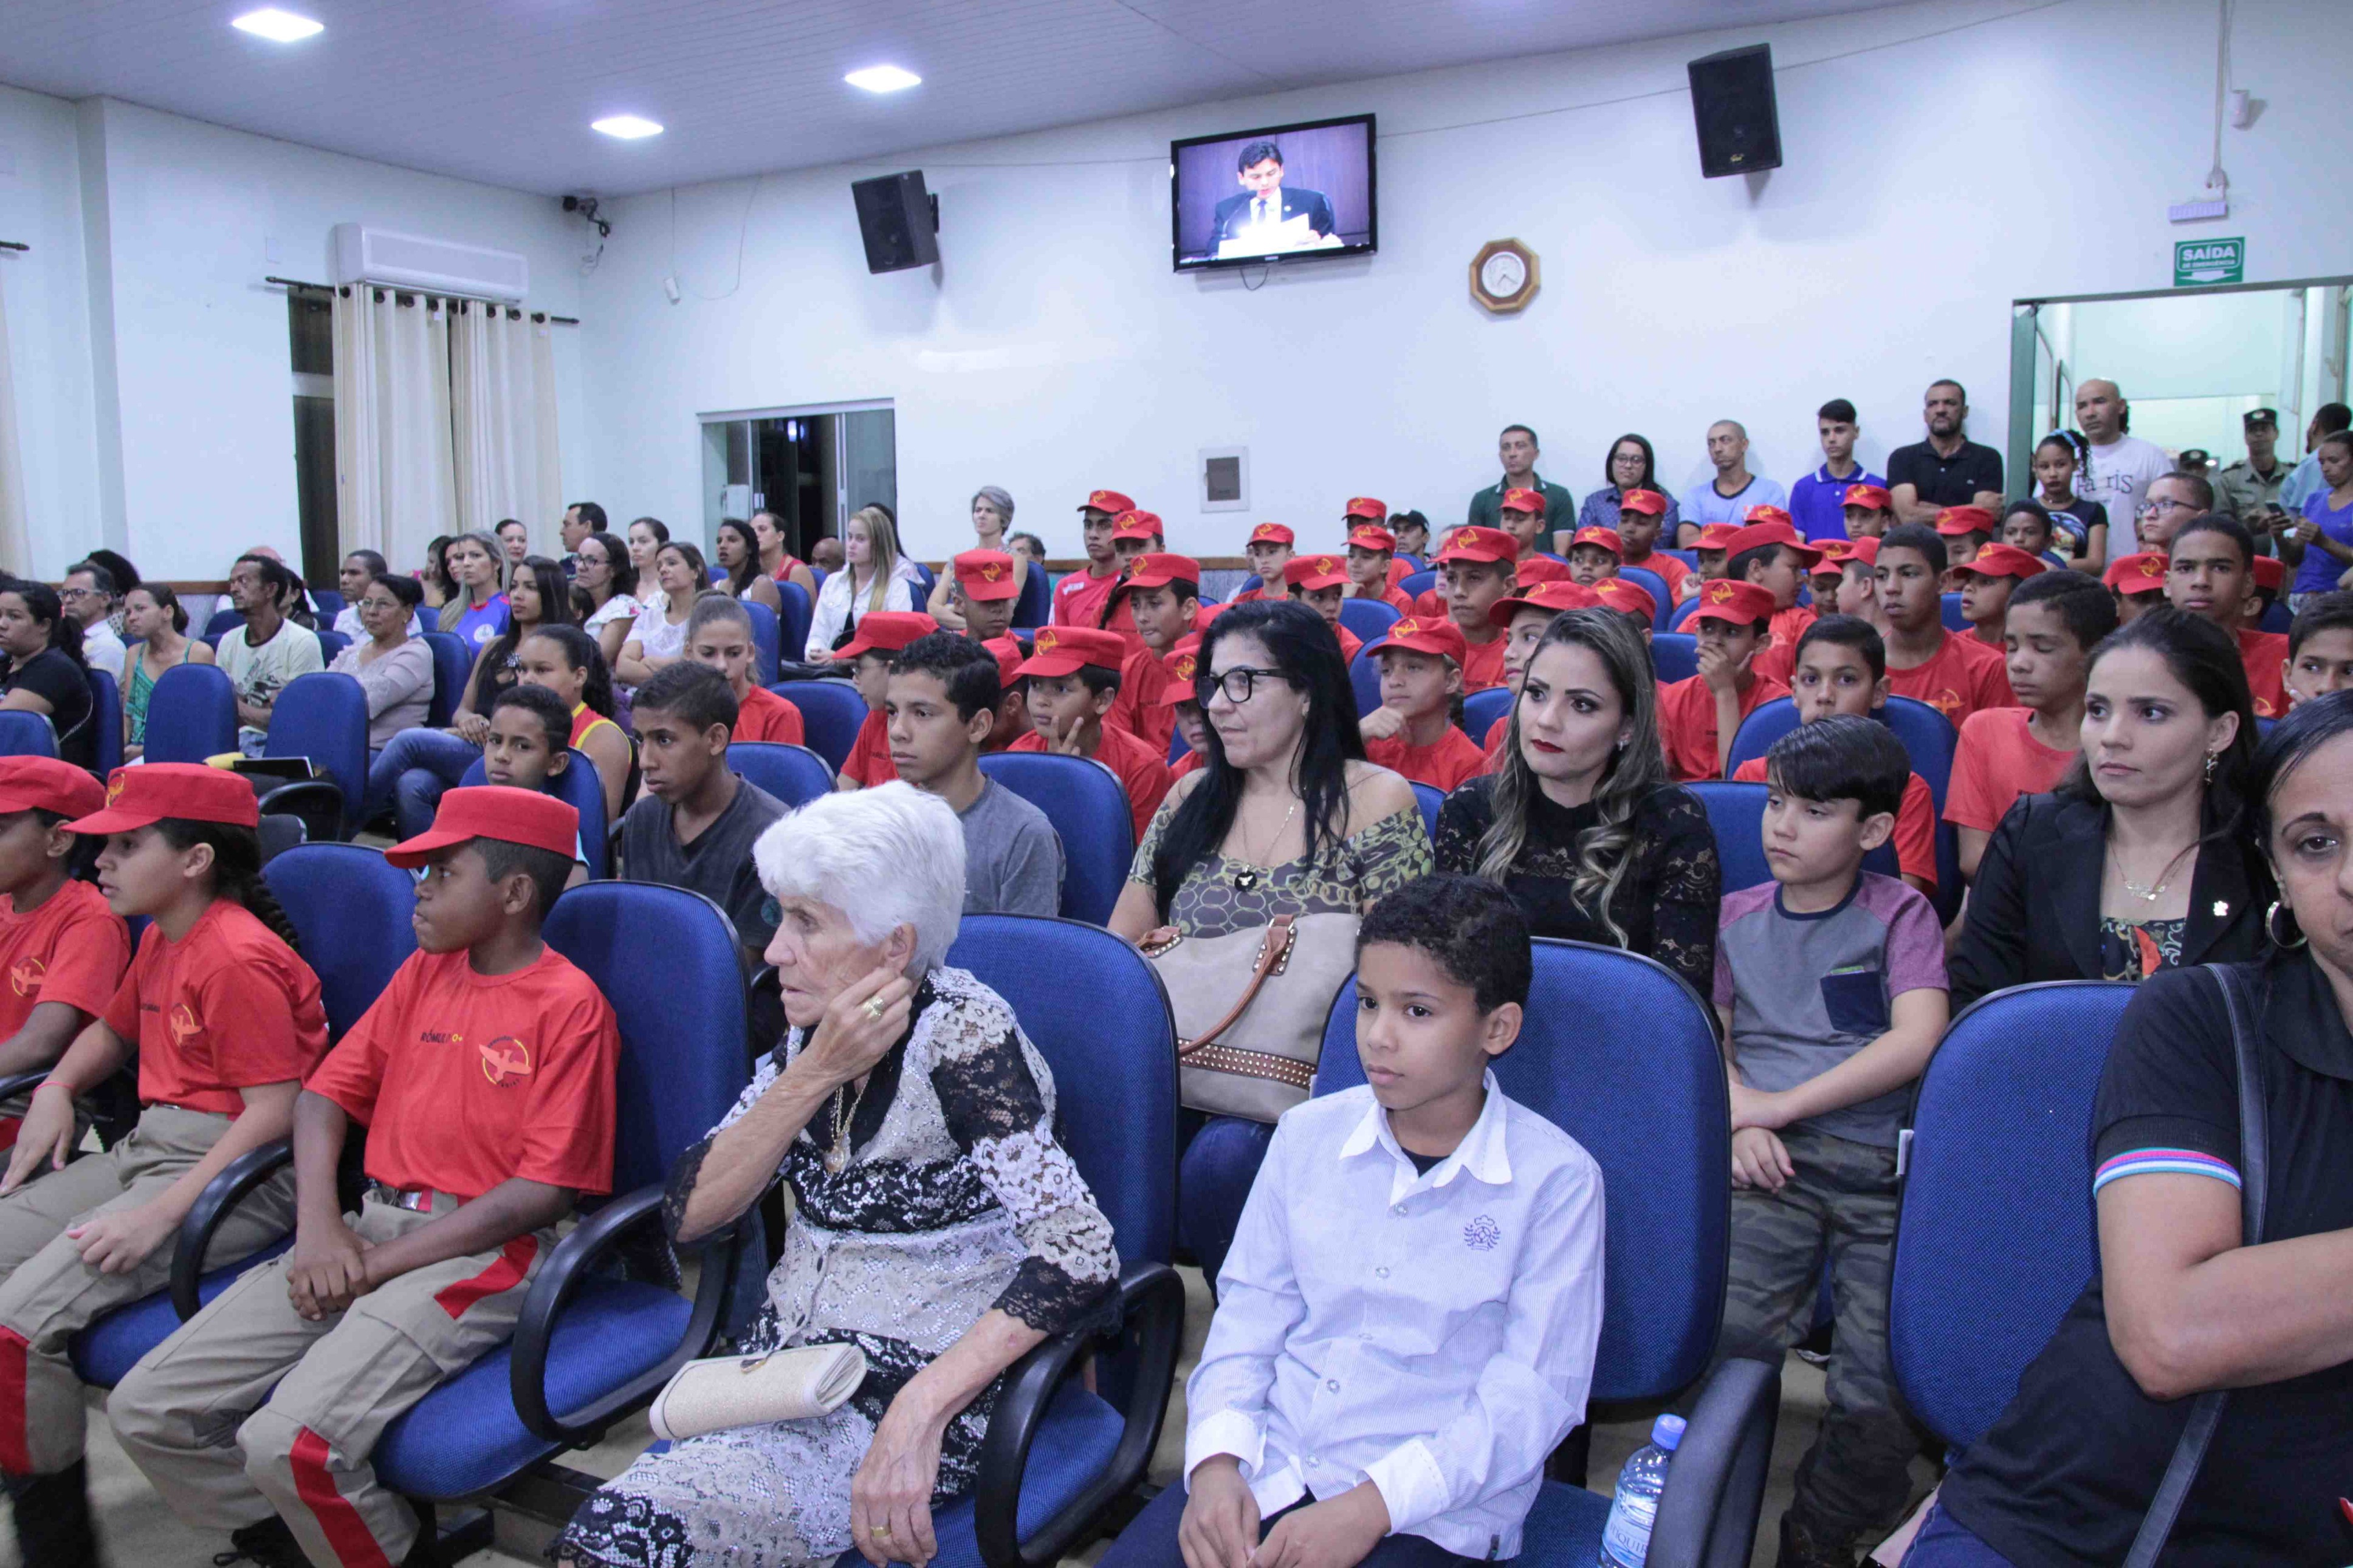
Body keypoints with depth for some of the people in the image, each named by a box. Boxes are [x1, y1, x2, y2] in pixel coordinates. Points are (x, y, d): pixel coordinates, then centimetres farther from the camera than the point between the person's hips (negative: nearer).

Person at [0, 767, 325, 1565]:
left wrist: (161, 1214, -24)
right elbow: (114, 1029, 34)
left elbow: (277, 1112, -22)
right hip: (145, 1149, 10)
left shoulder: (239, 959, -17)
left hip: (235, 1172, -10)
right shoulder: (160, 939, 13)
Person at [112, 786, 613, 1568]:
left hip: (480, 1250, -8)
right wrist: (318, 1227, -2)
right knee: (146, 1409, -2)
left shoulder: (569, 1005, -10)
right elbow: (326, 1093, 15)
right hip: (371, 1224, 8)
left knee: (288, 1440, -25)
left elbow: (544, 1189, -14)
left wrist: (382, 1263, -11)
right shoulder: (424, 971, 13)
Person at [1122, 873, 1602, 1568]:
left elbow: (1532, 1394, -9)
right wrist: (1216, 1463, -9)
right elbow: (1248, 1316, 8)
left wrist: (1370, 1506, -17)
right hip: (1274, 1464, 4)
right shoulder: (1308, 1134, 7)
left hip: (1432, 1511, -3)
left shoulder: (1556, 1180, -6)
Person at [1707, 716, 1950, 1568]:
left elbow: (1917, 1038, -4)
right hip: (1770, 1165, 2)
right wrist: (1738, 1121, -6)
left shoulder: (1899, 913, 11)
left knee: (1880, 1399, -16)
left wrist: (1782, 1104, -8)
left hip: (1882, 1170, -1)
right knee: (1718, 1345, -21)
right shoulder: (1737, 916, 20)